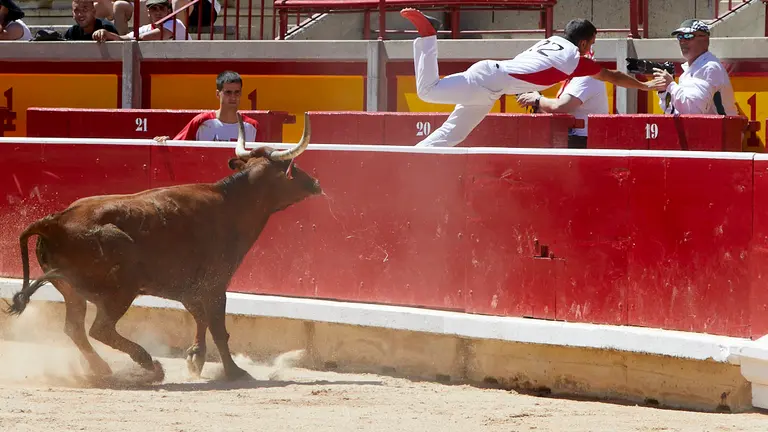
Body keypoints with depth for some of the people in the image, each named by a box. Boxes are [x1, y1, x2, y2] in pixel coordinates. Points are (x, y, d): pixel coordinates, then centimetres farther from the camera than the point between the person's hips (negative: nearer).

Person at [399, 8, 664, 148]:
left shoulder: (553, 41, 21)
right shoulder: (576, 58, 1)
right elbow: (613, 77, 11)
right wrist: (645, 86, 22)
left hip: (490, 72, 8)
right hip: (489, 80, -8)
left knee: (452, 135, 9)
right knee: (428, 90, -16)